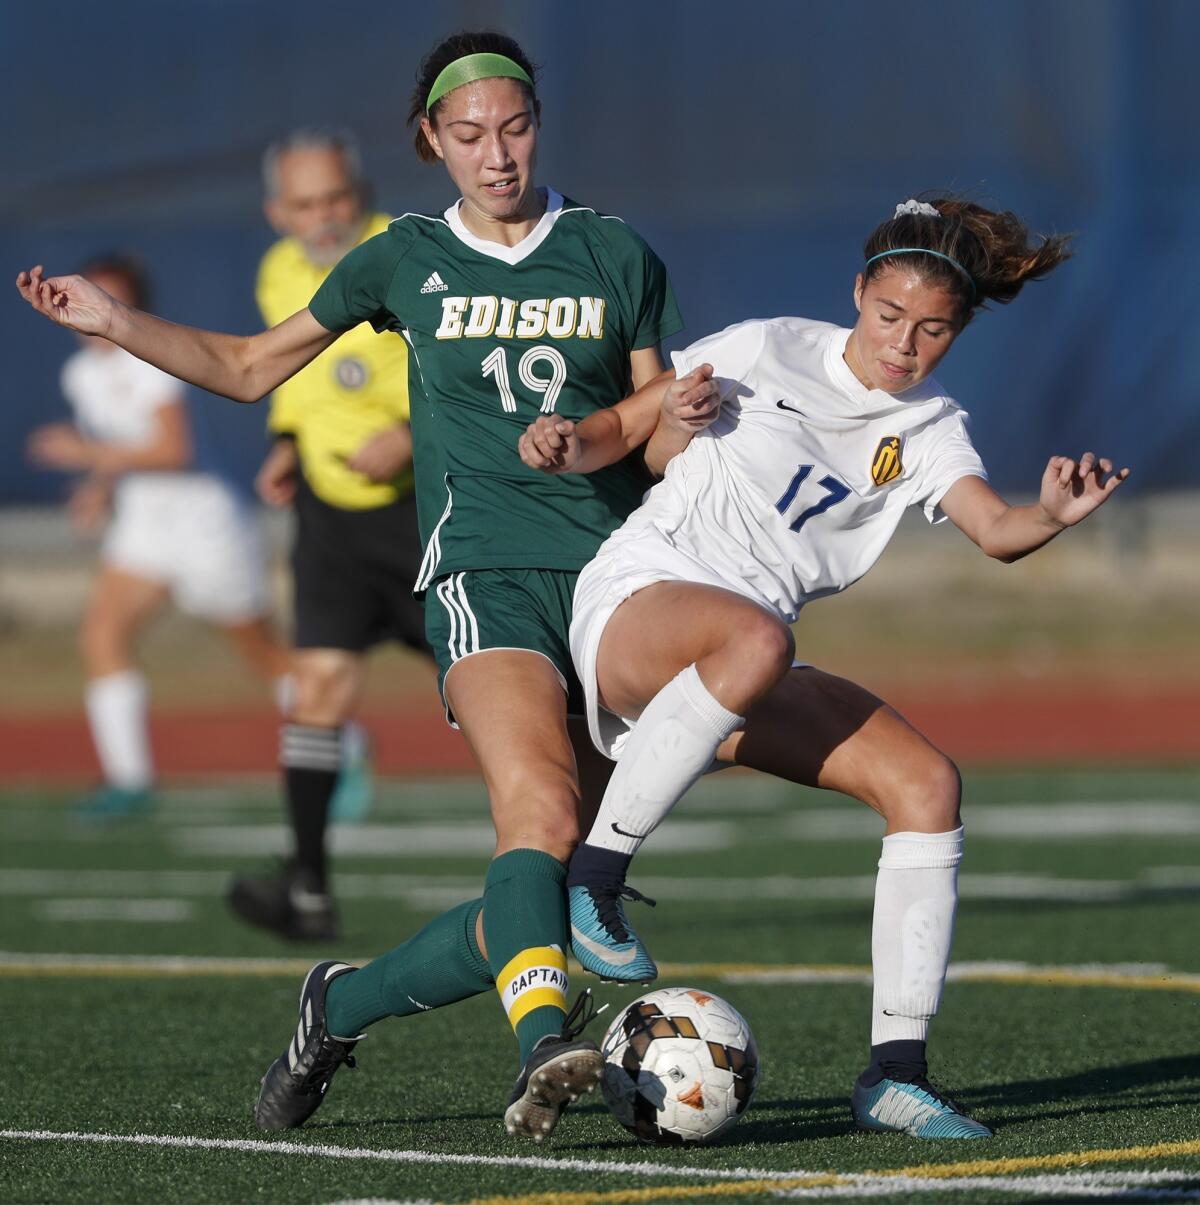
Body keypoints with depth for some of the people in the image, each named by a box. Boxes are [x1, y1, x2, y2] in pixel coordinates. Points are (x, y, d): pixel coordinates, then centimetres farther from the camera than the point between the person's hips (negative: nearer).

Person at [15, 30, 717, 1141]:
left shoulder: (618, 256, 12)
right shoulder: (405, 261, 12)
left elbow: (656, 443, 16)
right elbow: (249, 367, 23)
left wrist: (685, 419, -8)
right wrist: (112, 322, 11)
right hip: (484, 577, -2)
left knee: (567, 885, -4)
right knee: (540, 813, -30)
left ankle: (344, 1003, 17)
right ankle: (545, 1050, -48)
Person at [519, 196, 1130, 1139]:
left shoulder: (929, 429, 10)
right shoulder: (768, 354, 0)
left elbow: (996, 531, -8)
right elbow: (624, 428, 6)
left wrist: (1052, 516, -31)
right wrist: (564, 446, -17)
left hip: (741, 671, 5)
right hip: (636, 598, -5)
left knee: (927, 781, -13)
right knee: (753, 636, -40)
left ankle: (895, 1070, -12)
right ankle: (594, 876, -29)